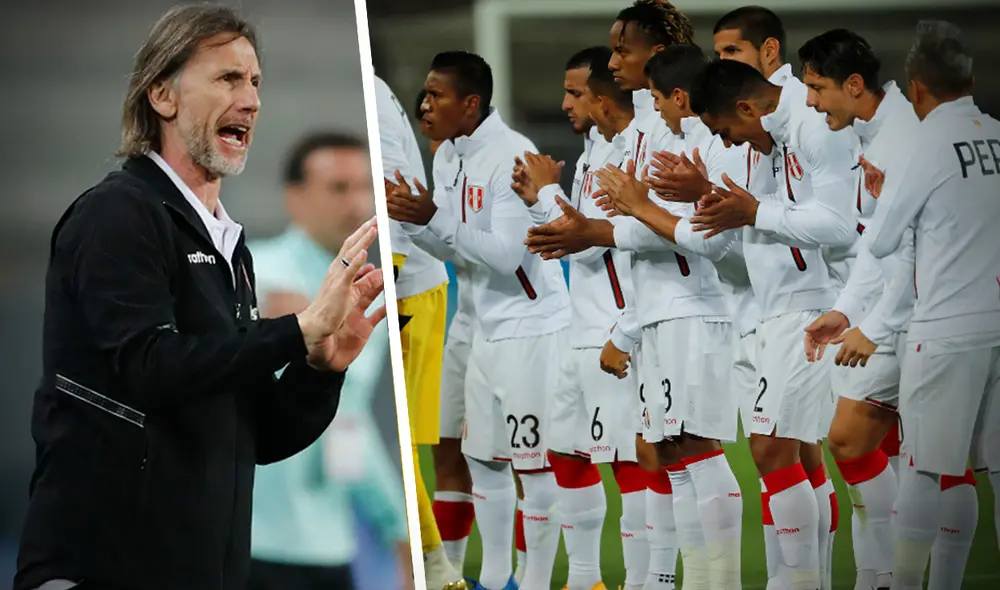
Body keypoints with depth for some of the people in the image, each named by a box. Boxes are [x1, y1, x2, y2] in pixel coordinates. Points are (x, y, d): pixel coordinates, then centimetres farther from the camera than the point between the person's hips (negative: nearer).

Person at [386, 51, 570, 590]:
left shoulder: (512, 157, -19)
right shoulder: (447, 157, 8)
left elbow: (507, 255, -23)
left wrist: (434, 219, -28)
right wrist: (412, 221, -4)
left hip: (531, 328, -9)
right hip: (490, 329, 9)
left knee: (534, 464, -3)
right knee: (482, 456, 13)